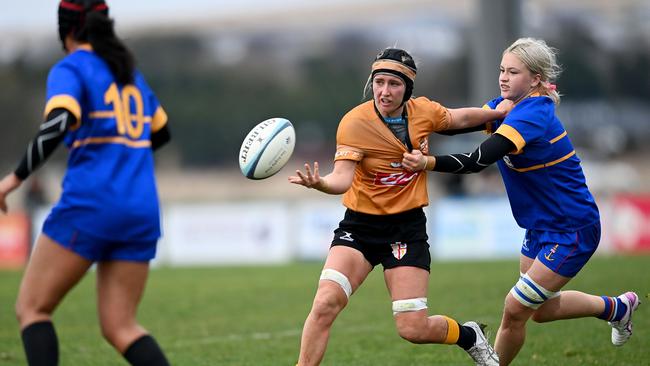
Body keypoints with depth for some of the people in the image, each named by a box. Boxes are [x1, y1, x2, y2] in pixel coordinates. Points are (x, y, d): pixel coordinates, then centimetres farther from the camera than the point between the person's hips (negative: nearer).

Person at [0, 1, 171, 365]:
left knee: (32, 308, 5)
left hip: (90, 205, -6)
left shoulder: (70, 69, -2)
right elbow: (161, 132, 31)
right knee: (120, 326, 7)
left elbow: (58, 123, -21)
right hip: (142, 212, 6)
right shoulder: (130, 71, 19)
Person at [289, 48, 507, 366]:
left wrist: (501, 112, 26)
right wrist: (319, 183, -48)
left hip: (407, 226, 1)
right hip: (360, 224, -1)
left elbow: (457, 118, 19)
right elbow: (343, 178, -27)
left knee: (413, 329, -5)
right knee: (325, 303, -23)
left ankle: (469, 337, 26)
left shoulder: (423, 111, -4)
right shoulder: (355, 122, -16)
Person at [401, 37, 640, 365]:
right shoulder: (507, 106, 0)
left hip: (572, 231, -10)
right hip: (541, 226, 10)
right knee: (542, 309, 23)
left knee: (516, 309, -10)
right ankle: (616, 307, 45)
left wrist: (429, 163, -51)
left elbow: (479, 160, -39)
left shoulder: (533, 116, -28)